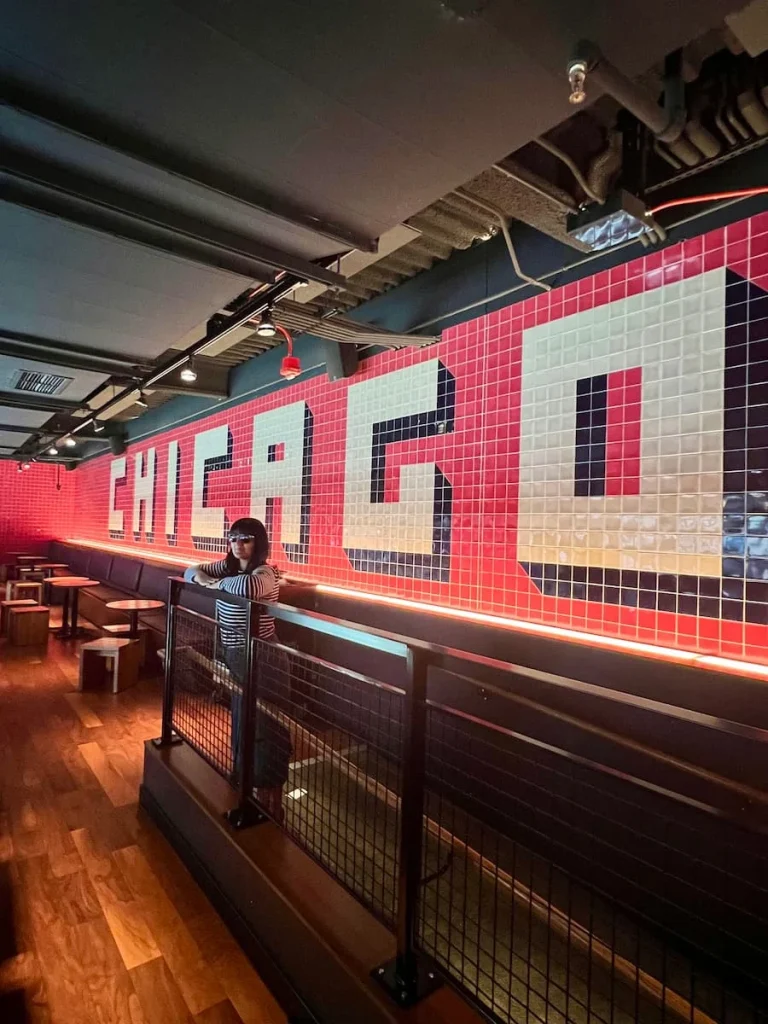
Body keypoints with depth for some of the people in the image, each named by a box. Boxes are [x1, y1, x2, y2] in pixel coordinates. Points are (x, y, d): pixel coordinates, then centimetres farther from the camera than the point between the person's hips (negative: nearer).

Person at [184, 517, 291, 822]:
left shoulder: (264, 573, -22)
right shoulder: (229, 566, 5)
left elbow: (248, 586, -44)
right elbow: (192, 571, 13)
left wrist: (218, 582, -23)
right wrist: (204, 579, -12)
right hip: (235, 658, 9)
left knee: (263, 727, 0)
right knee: (242, 721, 23)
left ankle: (269, 801, 14)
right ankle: (247, 785, 43)